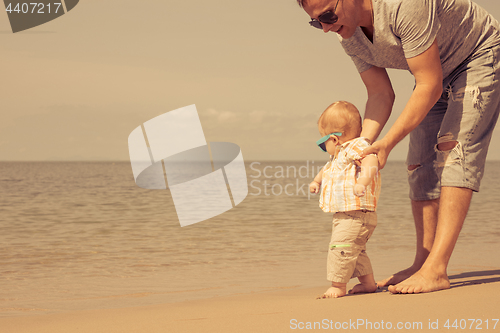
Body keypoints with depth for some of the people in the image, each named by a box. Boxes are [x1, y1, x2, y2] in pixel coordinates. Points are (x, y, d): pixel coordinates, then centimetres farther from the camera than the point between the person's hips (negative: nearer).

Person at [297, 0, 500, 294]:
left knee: (454, 146, -22)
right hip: (438, 72, 8)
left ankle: (436, 270, -28)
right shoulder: (349, 35, -11)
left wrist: (387, 143, -34)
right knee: (420, 164, -1)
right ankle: (423, 264, 3)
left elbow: (430, 87, -35)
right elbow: (381, 95, -5)